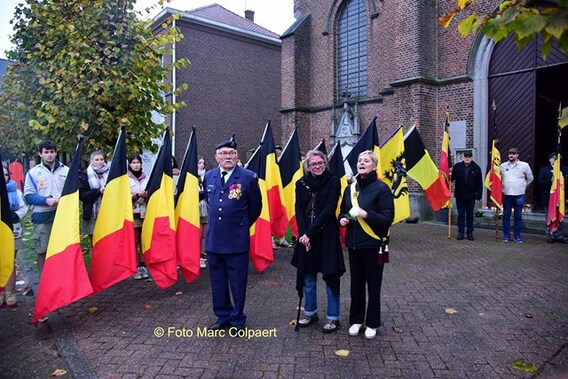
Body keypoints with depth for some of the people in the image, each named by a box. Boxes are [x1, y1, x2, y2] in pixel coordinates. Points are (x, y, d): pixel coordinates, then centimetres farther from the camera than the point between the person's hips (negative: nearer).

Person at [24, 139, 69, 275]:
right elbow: (28, 195, -1)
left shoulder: (66, 171, 7)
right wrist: (46, 200, -16)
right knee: (42, 250, 4)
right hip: (42, 217, -1)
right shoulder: (33, 172, 3)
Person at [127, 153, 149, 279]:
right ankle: (136, 267, 9)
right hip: (132, 213, -2)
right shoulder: (126, 179, -1)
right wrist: (138, 195, -18)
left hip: (145, 213, 3)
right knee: (134, 241, 2)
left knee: (144, 241, 6)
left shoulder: (146, 178, 8)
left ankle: (143, 265, 14)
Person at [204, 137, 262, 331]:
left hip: (237, 240, -4)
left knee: (238, 282, 7)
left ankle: (238, 319, 24)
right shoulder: (209, 176, 6)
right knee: (217, 281, 15)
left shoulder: (248, 177, -8)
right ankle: (223, 316, 31)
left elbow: (256, 207, 3)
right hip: (213, 238, 5)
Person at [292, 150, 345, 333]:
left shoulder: (333, 181, -7)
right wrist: (303, 234, -12)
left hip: (327, 237, -4)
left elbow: (329, 209, -13)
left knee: (330, 276, 5)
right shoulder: (301, 183, 5)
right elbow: (299, 210, 2)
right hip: (306, 236, 4)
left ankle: (333, 317, 20)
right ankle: (310, 313, 31)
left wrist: (310, 232, -16)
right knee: (308, 278, 14)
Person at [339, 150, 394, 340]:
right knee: (356, 284, 13)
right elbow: (343, 211, 19)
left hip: (373, 245, -5)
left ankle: (372, 323, 25)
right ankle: (356, 320, 30)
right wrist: (342, 219, -3)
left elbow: (388, 218, -14)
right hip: (353, 244, 5)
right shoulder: (350, 188, 8)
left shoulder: (381, 188, -9)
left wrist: (366, 214, -26)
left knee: (373, 285, 8)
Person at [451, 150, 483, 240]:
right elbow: (452, 178, 4)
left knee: (470, 215, 8)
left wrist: (479, 195, -1)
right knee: (461, 215, 6)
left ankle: (470, 233, 16)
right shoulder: (457, 166, 2)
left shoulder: (476, 168, 2)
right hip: (460, 196, 0)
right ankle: (460, 232, 13)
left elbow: (479, 183, 3)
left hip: (471, 196, 0)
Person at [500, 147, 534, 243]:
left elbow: (530, 178, 13)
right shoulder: (503, 166, 5)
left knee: (518, 216, 4)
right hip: (506, 194, 1)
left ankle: (517, 235, 13)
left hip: (519, 195, -1)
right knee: (506, 215, 5)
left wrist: (523, 186, 10)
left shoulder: (524, 165, 1)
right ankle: (506, 235, 12)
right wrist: (503, 186, 9)